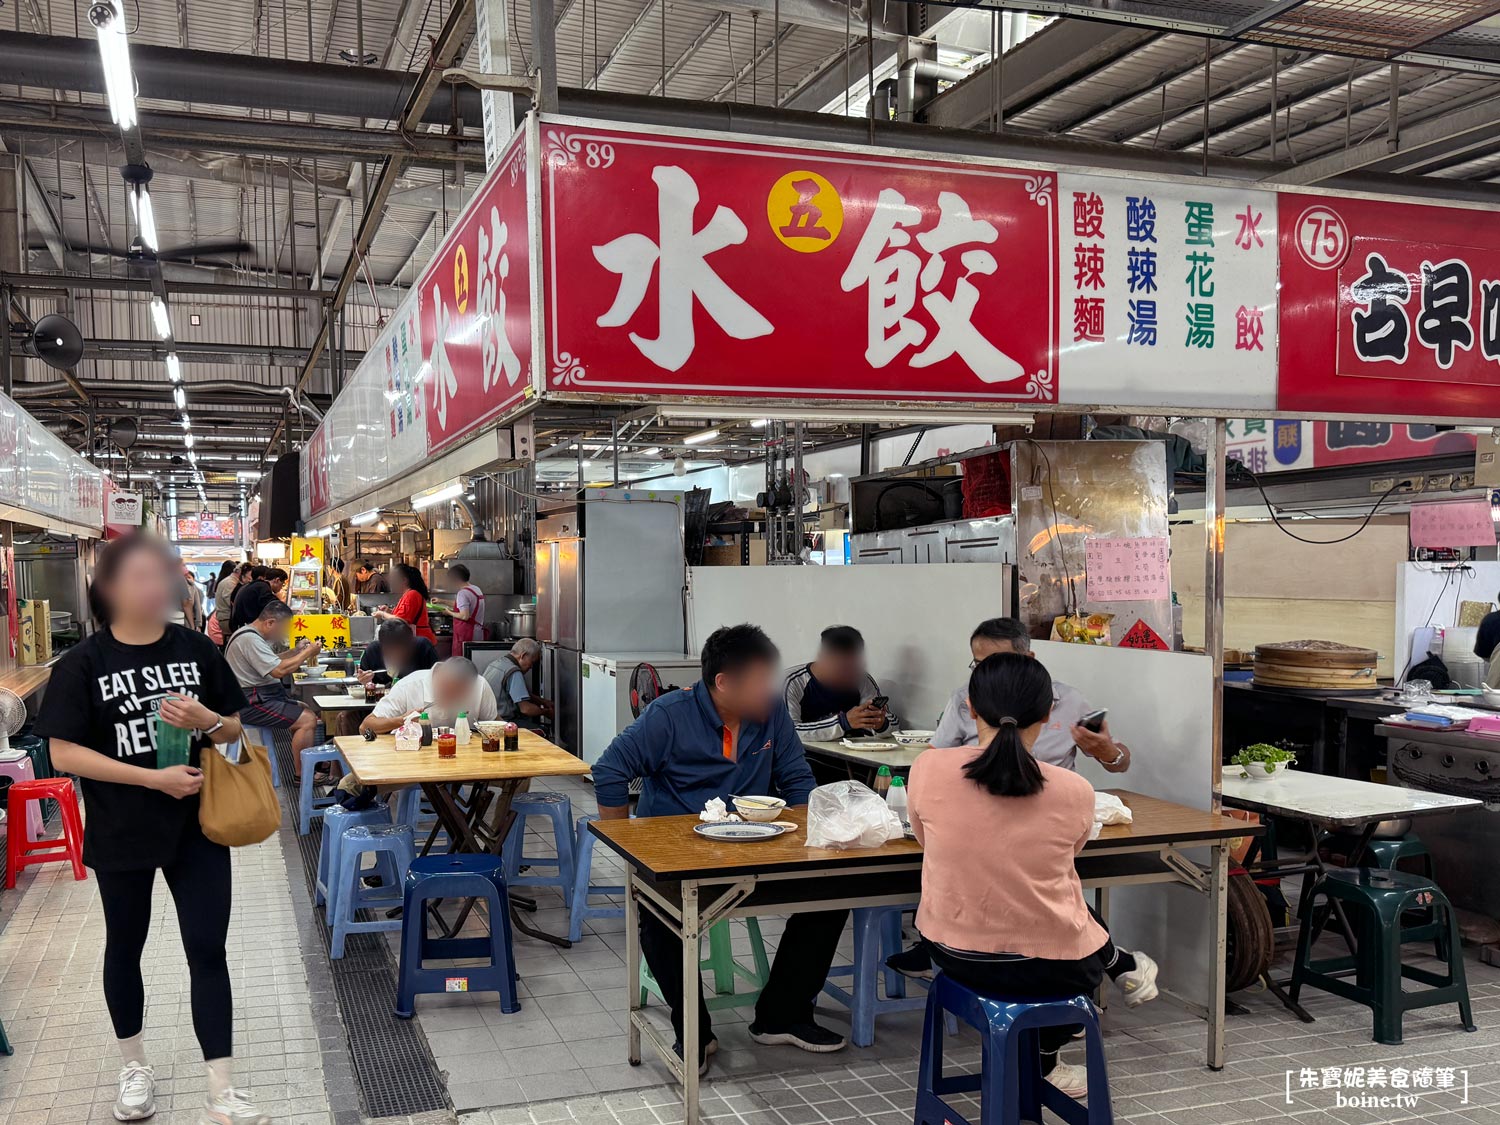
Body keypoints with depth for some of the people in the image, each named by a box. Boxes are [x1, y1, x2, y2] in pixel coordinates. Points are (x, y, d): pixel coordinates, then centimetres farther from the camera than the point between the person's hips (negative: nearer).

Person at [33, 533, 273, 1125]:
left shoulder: (196, 649, -2)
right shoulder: (84, 663, -10)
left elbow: (235, 729, 6)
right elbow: (63, 753, -14)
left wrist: (206, 720, -18)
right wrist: (154, 777, -21)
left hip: (197, 826, 1)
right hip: (121, 833, -1)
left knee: (208, 951, 0)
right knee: (125, 947, 17)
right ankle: (134, 1066, 38)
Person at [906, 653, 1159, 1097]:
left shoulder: (927, 769, -16)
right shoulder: (1074, 791, -18)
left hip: (951, 952, 2)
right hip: (1046, 969, -2)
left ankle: (1120, 967, 53)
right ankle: (1042, 1066, 55)